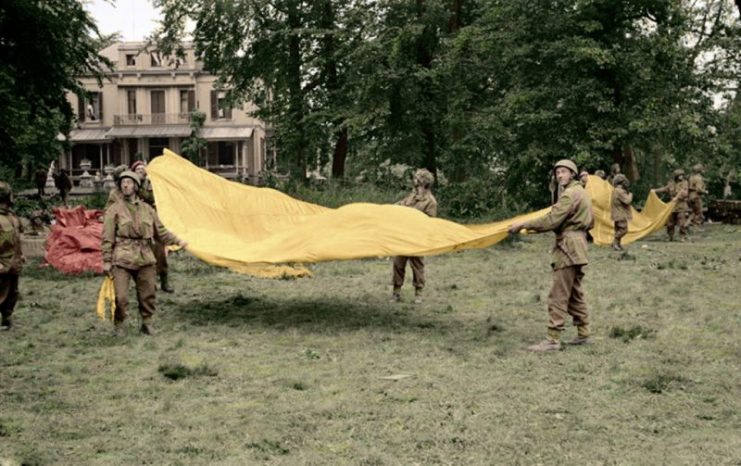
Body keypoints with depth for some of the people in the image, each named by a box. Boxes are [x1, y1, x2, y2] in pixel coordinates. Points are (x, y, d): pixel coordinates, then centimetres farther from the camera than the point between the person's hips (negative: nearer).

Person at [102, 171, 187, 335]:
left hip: (145, 259, 4)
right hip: (122, 259, -4)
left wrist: (177, 241, 6)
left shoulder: (147, 209, 12)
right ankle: (119, 325, 11)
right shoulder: (114, 210, 0)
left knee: (147, 295, 10)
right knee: (121, 297, -8)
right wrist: (107, 260, -6)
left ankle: (147, 324, 26)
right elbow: (107, 238, -2)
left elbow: (160, 231, 17)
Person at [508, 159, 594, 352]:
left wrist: (523, 225, -19)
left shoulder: (570, 194, -15)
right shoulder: (581, 192, 17)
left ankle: (552, 339, -10)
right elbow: (590, 222, 25)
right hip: (577, 246, 10)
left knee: (558, 295, -10)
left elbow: (551, 220, -23)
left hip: (568, 248, -10)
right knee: (575, 293, 16)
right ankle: (583, 334, 21)